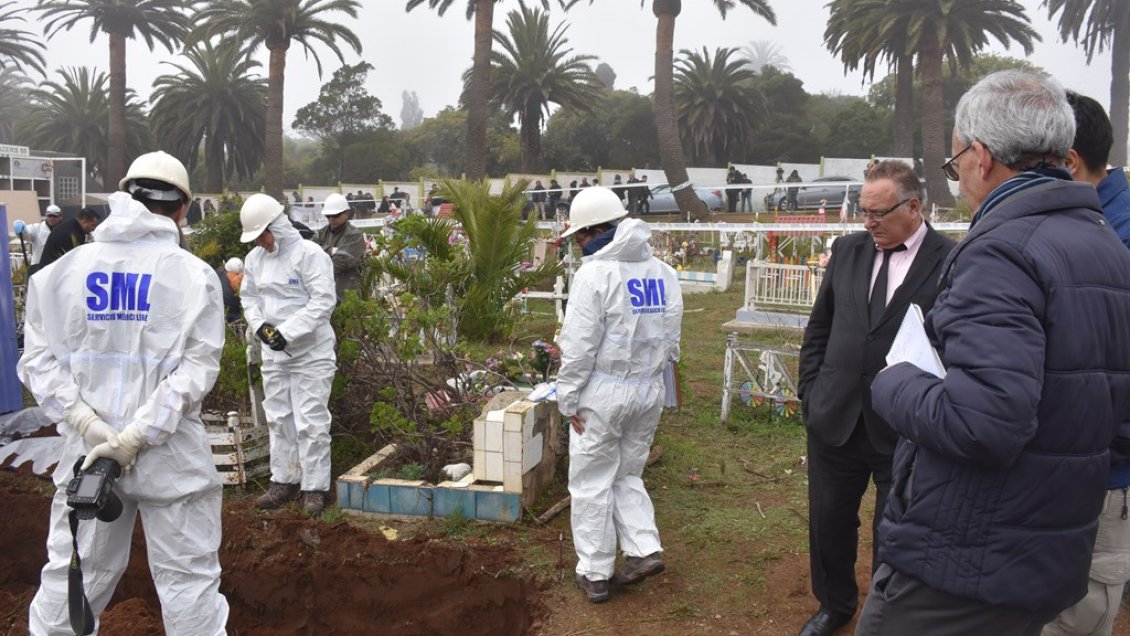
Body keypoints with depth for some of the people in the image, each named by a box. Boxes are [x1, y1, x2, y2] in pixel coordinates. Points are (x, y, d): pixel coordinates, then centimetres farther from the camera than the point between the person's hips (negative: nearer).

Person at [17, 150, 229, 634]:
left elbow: (39, 359, -1)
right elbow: (197, 366, -13)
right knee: (188, 577, 7)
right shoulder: (193, 274, -6)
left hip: (85, 448, 3)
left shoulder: (66, 267, 2)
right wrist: (137, 435, -14)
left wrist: (88, 423, -7)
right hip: (171, 455, -3)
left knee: (72, 572, 16)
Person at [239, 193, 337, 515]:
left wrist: (288, 332, -22)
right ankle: (284, 480, 27)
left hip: (311, 352, -7)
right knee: (278, 418, 15)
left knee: (311, 422, -3)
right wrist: (259, 325, -5)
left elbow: (323, 300, -19)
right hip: (274, 354, 7)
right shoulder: (255, 258, 7)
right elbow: (250, 297, 16)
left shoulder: (308, 253, -14)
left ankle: (314, 487, 7)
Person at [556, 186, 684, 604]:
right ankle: (644, 550, 11)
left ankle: (595, 574, 14)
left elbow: (579, 346, -16)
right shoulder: (663, 273, 5)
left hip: (604, 392, -6)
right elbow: (671, 340, 9)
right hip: (649, 390, 6)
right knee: (627, 475, 22)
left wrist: (568, 398, -7)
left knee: (592, 482, 7)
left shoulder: (595, 274, -15)